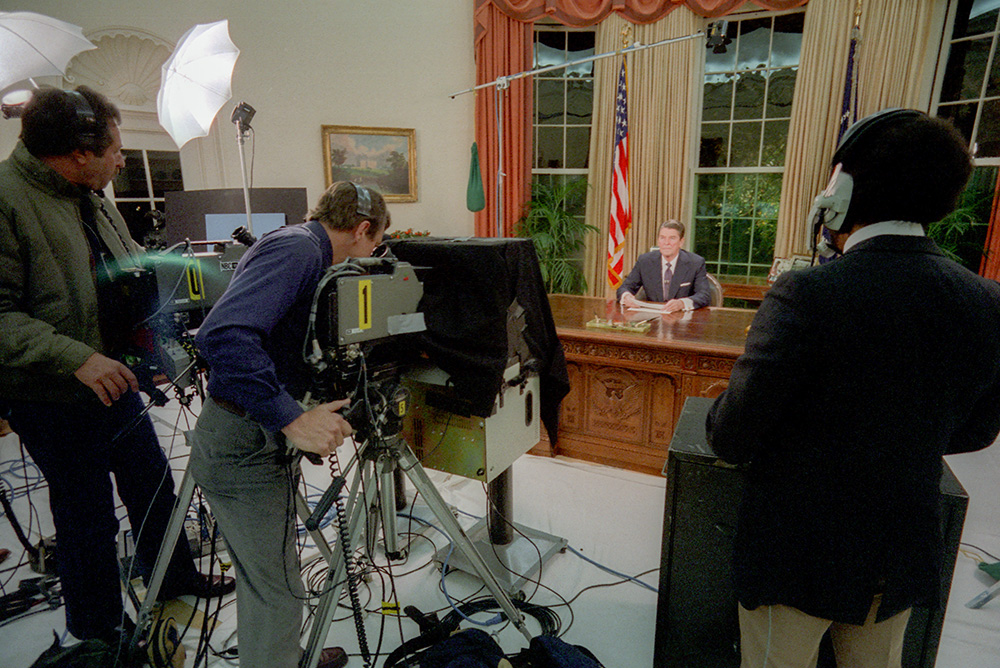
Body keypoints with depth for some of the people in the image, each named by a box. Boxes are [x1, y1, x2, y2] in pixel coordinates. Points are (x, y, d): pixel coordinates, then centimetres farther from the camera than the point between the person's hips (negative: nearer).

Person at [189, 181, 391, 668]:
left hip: (256, 439, 10)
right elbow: (223, 335, -34)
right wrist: (293, 420, -33)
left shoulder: (301, 248, 12)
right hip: (245, 449, -10)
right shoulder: (297, 248, -19)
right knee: (276, 592, 5)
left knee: (267, 578, 26)